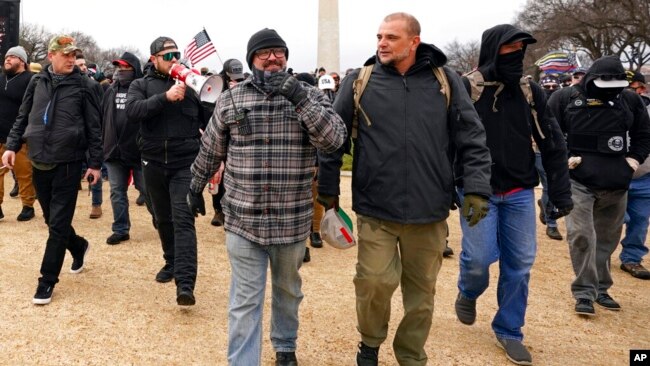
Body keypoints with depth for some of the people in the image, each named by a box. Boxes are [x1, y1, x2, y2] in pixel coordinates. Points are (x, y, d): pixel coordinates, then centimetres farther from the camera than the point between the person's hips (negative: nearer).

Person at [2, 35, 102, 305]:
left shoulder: (83, 86, -2)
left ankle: (47, 280, 6)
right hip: (39, 163, 4)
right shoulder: (37, 82, 8)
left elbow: (94, 127, -2)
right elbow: (22, 117, 15)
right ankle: (79, 247, 42)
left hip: (67, 164, -4)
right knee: (52, 219, 15)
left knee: (58, 224, -3)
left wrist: (95, 163, -4)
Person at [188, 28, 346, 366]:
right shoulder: (230, 100, 1)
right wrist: (195, 188, 20)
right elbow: (210, 151, 12)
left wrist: (298, 96, -23)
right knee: (245, 299, 2)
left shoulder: (309, 96, 0)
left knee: (288, 289, 21)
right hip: (243, 219, -1)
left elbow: (334, 139, -16)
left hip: (293, 219, 1)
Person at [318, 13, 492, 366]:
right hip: (375, 209, -1)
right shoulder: (359, 82, 0)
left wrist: (477, 188, -7)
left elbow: (472, 139, 3)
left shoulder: (445, 81, 1)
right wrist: (328, 189, 7)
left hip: (429, 210, 2)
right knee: (376, 281, -4)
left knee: (421, 290, 12)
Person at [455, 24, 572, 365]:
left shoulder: (531, 91, 5)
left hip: (520, 192, 4)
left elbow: (552, 144, 7)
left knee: (519, 265, 5)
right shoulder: (466, 89, -7)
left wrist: (561, 192, 3)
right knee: (478, 258, -7)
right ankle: (468, 292, 29)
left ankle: (508, 331, 23)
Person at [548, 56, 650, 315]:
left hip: (616, 184, 4)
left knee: (607, 237, 11)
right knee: (581, 235, -10)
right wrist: (562, 158, -9)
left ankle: (600, 288, 25)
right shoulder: (566, 98, -4)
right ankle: (584, 293, 0)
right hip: (578, 180, -4)